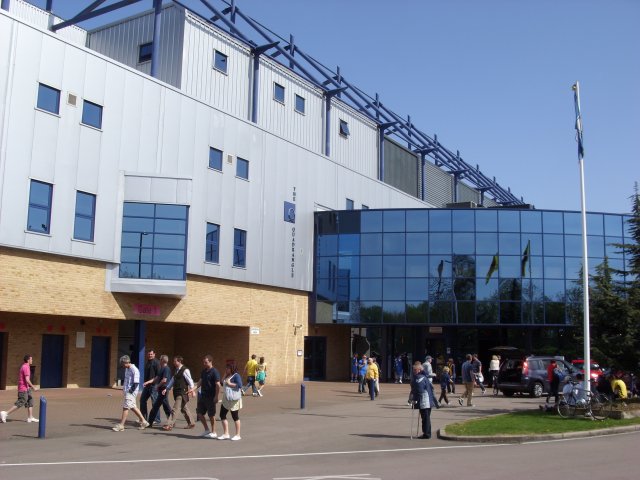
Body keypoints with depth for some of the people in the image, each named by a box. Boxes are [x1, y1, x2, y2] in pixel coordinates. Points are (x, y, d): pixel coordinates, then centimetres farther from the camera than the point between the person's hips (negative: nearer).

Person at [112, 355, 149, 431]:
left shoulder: (134, 370, -17)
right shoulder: (127, 369, 11)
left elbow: (136, 383, -19)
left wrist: (131, 390, -18)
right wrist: (124, 389, 14)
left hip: (131, 392, -10)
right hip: (127, 391, 10)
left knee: (126, 407, -7)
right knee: (133, 407, 14)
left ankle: (121, 425, -3)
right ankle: (143, 421, 22)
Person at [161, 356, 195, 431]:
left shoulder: (185, 370, -12)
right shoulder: (177, 370, 14)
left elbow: (190, 381, -14)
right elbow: (172, 380, 19)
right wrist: (166, 389, 11)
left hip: (182, 392, -9)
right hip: (177, 392, 9)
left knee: (174, 409, -10)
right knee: (184, 409, 15)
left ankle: (169, 425, -9)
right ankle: (191, 423, 24)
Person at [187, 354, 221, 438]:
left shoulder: (214, 372, -13)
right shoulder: (203, 371, 11)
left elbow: (218, 385, -16)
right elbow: (200, 382, 12)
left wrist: (216, 397, -19)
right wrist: (193, 389, -2)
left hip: (210, 397, -8)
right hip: (203, 396, 8)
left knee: (211, 415, 1)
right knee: (199, 412, 10)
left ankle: (213, 432, 14)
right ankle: (207, 430, 23)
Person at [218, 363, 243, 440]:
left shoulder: (236, 375, -11)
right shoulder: (227, 376, 14)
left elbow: (239, 386, -20)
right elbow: (222, 383, 8)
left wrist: (230, 384, -18)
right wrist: (225, 375, 2)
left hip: (234, 399, -8)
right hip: (226, 398, 9)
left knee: (235, 416, 0)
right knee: (222, 415, 6)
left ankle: (238, 435, 11)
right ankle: (226, 434, 15)